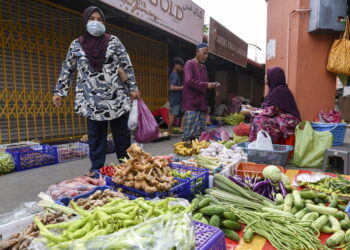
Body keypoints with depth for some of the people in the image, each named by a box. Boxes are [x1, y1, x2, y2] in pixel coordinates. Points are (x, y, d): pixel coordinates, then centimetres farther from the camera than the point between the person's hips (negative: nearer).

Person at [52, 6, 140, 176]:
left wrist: (133, 88, -1)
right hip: (92, 99, 1)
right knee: (95, 135, 6)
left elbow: (127, 66, 4)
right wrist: (58, 92, 8)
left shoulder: (114, 41, 4)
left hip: (117, 97, 0)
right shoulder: (76, 45, 7)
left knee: (121, 132, 7)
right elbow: (67, 70, 12)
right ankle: (96, 169, 18)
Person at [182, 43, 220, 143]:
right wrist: (206, 85, -15)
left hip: (201, 102, 8)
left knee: (200, 130, 8)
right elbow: (189, 81, -17)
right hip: (191, 101, -8)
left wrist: (211, 85, 7)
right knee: (191, 130, -9)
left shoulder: (203, 67, 20)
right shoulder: (190, 63, -4)